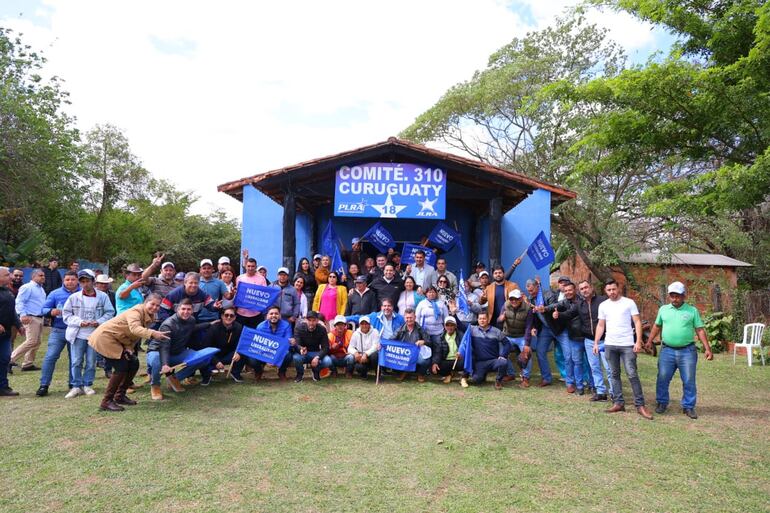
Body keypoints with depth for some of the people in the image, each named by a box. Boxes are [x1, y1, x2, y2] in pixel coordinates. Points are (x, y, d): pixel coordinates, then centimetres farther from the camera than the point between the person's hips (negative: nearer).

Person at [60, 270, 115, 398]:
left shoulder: (102, 296, 0)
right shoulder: (73, 297, 0)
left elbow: (110, 312, 3)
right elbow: (66, 314, 2)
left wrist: (99, 322, -13)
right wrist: (79, 322, -12)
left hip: (95, 334, 0)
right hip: (78, 334, 0)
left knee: (91, 362, 7)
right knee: (76, 362, 2)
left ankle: (87, 385, 20)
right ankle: (77, 386, 14)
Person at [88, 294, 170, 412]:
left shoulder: (149, 317, 3)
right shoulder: (136, 311, -24)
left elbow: (135, 336, 6)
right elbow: (134, 328, -44)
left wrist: (129, 349, -12)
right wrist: (152, 333, -58)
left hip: (117, 340, 9)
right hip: (105, 337, -9)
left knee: (134, 364, 5)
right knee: (122, 367, -15)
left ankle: (119, 396, 20)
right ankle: (106, 402, -4)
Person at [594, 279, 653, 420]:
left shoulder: (629, 303, -2)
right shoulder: (603, 305, 8)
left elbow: (637, 322, -4)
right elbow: (600, 325, 12)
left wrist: (638, 341, -13)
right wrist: (595, 343, 5)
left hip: (627, 345, -4)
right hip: (609, 345, 4)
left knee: (632, 375, -5)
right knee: (614, 374, 8)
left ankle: (640, 405, 2)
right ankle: (618, 403, 16)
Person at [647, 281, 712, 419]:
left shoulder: (692, 310, 0)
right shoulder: (663, 309, 6)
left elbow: (700, 330, 0)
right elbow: (657, 326, 16)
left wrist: (707, 348, -6)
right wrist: (649, 342, 14)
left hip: (687, 351, -1)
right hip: (667, 350, 2)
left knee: (689, 381, 4)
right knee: (662, 379, 4)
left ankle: (688, 407, 16)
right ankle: (662, 403, 19)